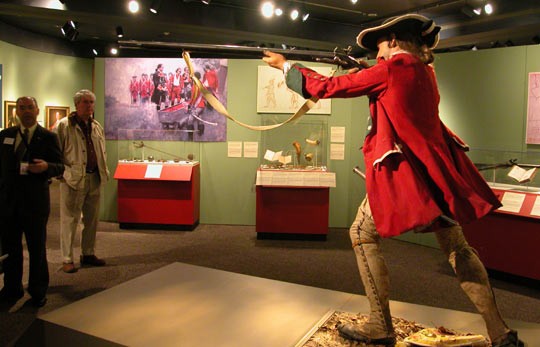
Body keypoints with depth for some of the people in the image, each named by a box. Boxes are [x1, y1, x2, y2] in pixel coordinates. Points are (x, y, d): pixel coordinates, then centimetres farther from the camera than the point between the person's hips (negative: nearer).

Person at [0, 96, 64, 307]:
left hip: (35, 201, -3)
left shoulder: (48, 137, -1)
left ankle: (38, 292, 20)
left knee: (37, 248, 6)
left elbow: (60, 166, -4)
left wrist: (46, 167, -25)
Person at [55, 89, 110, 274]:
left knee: (92, 219, 13)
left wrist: (104, 172, 12)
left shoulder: (96, 126, 13)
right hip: (73, 180, -6)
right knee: (70, 220, 0)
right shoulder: (64, 125, -6)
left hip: (94, 178, 6)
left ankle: (88, 254, 26)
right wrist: (62, 173, -12)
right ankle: (67, 259, 10)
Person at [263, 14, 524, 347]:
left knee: (363, 235, 8)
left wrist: (286, 64, 5)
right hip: (437, 167, 8)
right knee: (457, 246, 16)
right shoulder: (426, 72, 14)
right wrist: (368, 72, 19)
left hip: (403, 170, -8)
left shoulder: (390, 68, -9)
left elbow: (328, 87, -6)